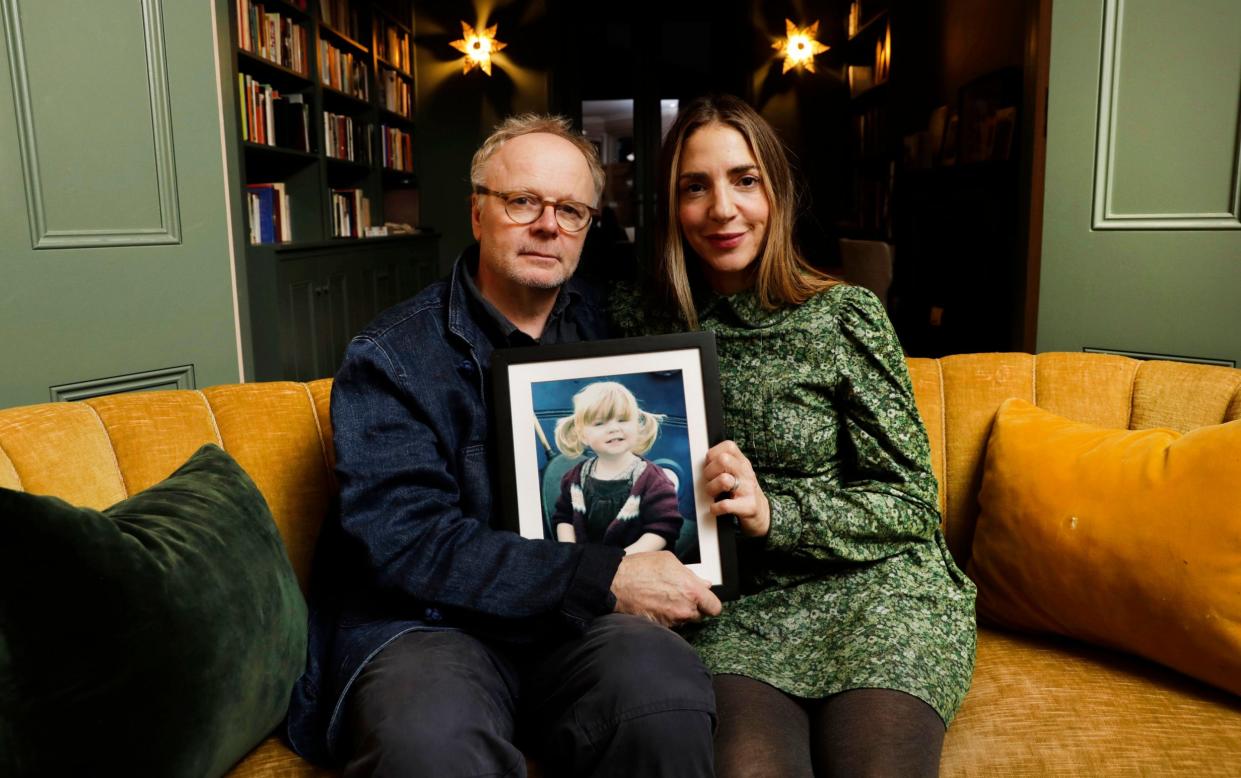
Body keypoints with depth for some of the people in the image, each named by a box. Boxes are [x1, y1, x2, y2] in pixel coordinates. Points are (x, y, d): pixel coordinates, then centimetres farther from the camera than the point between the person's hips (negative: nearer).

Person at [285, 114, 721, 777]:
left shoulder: (605, 328, 9)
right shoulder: (389, 357, -4)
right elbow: (407, 542, -14)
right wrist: (603, 579, -20)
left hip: (576, 623, 4)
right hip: (428, 623, -3)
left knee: (665, 686, -29)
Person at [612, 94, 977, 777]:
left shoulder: (843, 315, -4)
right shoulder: (642, 323, 4)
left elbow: (911, 502, -3)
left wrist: (773, 512, -16)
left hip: (869, 587, 0)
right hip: (735, 605, 1)